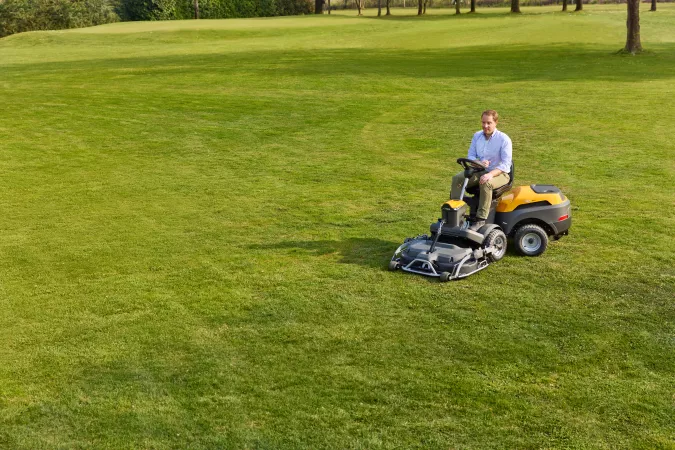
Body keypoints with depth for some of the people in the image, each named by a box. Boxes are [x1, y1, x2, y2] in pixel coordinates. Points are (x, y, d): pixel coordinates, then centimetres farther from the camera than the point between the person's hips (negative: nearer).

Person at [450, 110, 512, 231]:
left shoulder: (504, 139, -11)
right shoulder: (477, 136, 6)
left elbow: (505, 164, -18)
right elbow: (470, 156, 5)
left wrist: (491, 174, -35)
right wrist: (478, 162, -20)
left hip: (499, 173, -6)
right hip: (479, 171, 6)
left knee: (486, 183, -39)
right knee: (457, 179, -17)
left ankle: (481, 219, -37)